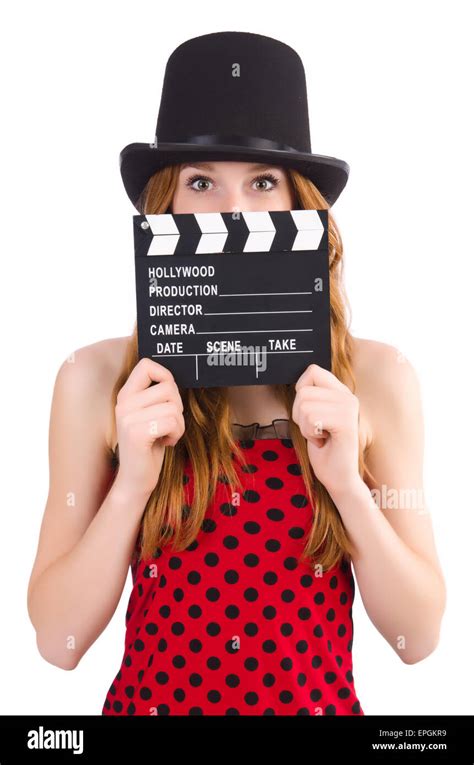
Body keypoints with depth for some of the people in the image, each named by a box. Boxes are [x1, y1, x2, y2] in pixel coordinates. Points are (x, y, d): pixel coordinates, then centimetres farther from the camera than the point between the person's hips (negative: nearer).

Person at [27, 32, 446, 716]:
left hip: (318, 698, 1)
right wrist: (133, 481, -24)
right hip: (154, 694, 0)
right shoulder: (98, 378, -13)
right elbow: (58, 640, -11)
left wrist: (347, 483, -23)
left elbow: (418, 635, -9)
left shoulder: (378, 376, -12)